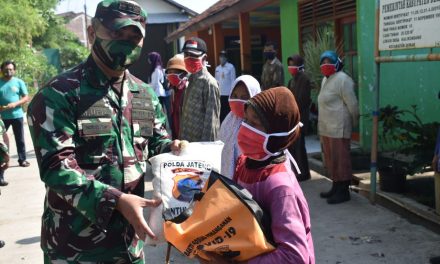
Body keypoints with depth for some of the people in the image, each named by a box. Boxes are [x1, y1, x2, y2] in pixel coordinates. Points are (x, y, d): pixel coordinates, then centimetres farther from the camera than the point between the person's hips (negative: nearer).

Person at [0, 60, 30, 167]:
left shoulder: (19, 82, 2)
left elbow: (26, 98, 0)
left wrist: (15, 104, -16)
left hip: (17, 115, 0)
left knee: (20, 139, 7)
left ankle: (22, 159, 15)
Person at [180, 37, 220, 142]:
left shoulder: (208, 82, -13)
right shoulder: (191, 80, 13)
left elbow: (211, 118, -16)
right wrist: (183, 138, 13)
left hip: (201, 142, -8)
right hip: (187, 140, 8)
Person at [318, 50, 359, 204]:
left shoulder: (342, 79, -12)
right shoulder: (326, 79, 17)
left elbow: (352, 104, -12)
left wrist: (353, 123, -4)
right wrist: (322, 123, 15)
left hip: (338, 127, -10)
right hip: (326, 127, 10)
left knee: (340, 158, -4)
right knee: (330, 158, 15)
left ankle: (344, 191, 3)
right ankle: (336, 187, 26)